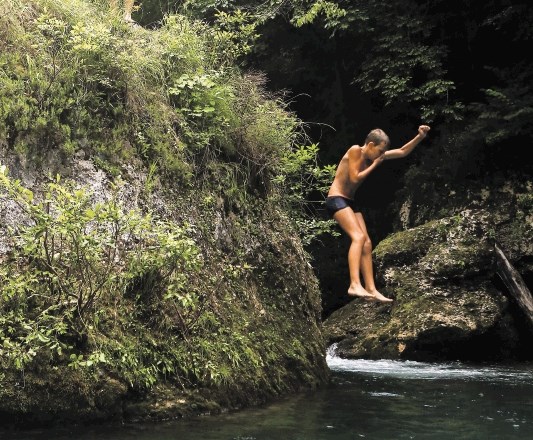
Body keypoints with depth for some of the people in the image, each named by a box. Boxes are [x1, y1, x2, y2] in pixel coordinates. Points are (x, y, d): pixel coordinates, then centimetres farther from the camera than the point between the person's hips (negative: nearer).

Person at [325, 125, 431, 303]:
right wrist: (374, 165, -10)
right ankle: (355, 285, -36)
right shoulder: (355, 151, -13)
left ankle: (371, 290, 1)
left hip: (350, 202, 9)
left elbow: (402, 152, 13)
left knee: (367, 243, 1)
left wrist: (420, 137, 3)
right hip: (336, 199, -9)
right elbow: (354, 178, -18)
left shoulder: (374, 156, 10)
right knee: (358, 237, -26)